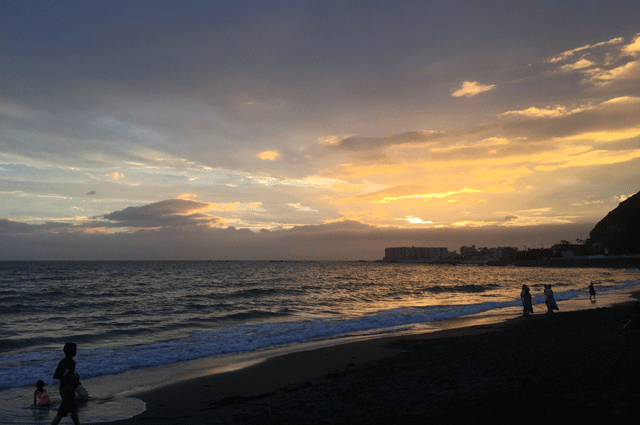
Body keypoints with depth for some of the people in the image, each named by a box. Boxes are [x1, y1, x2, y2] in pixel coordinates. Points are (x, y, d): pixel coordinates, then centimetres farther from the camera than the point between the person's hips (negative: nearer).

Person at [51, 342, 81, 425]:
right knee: (61, 413, -6)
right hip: (69, 389, -10)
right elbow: (65, 375, -28)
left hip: (63, 389, 10)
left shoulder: (62, 362, 11)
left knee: (74, 410, 19)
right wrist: (74, 376, -11)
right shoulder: (71, 362, -15)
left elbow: (54, 376, 13)